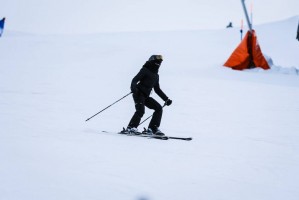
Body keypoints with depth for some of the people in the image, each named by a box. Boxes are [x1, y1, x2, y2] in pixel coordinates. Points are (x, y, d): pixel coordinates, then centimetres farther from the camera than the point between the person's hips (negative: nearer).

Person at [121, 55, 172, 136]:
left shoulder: (156, 75, 19)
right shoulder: (145, 70, -3)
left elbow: (157, 89, 28)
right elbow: (135, 80, -13)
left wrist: (166, 99, 23)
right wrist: (133, 87, -34)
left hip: (146, 96, 8)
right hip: (139, 94, -8)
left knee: (159, 108, 0)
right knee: (140, 110, -26)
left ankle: (152, 129, -2)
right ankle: (131, 128, -27)